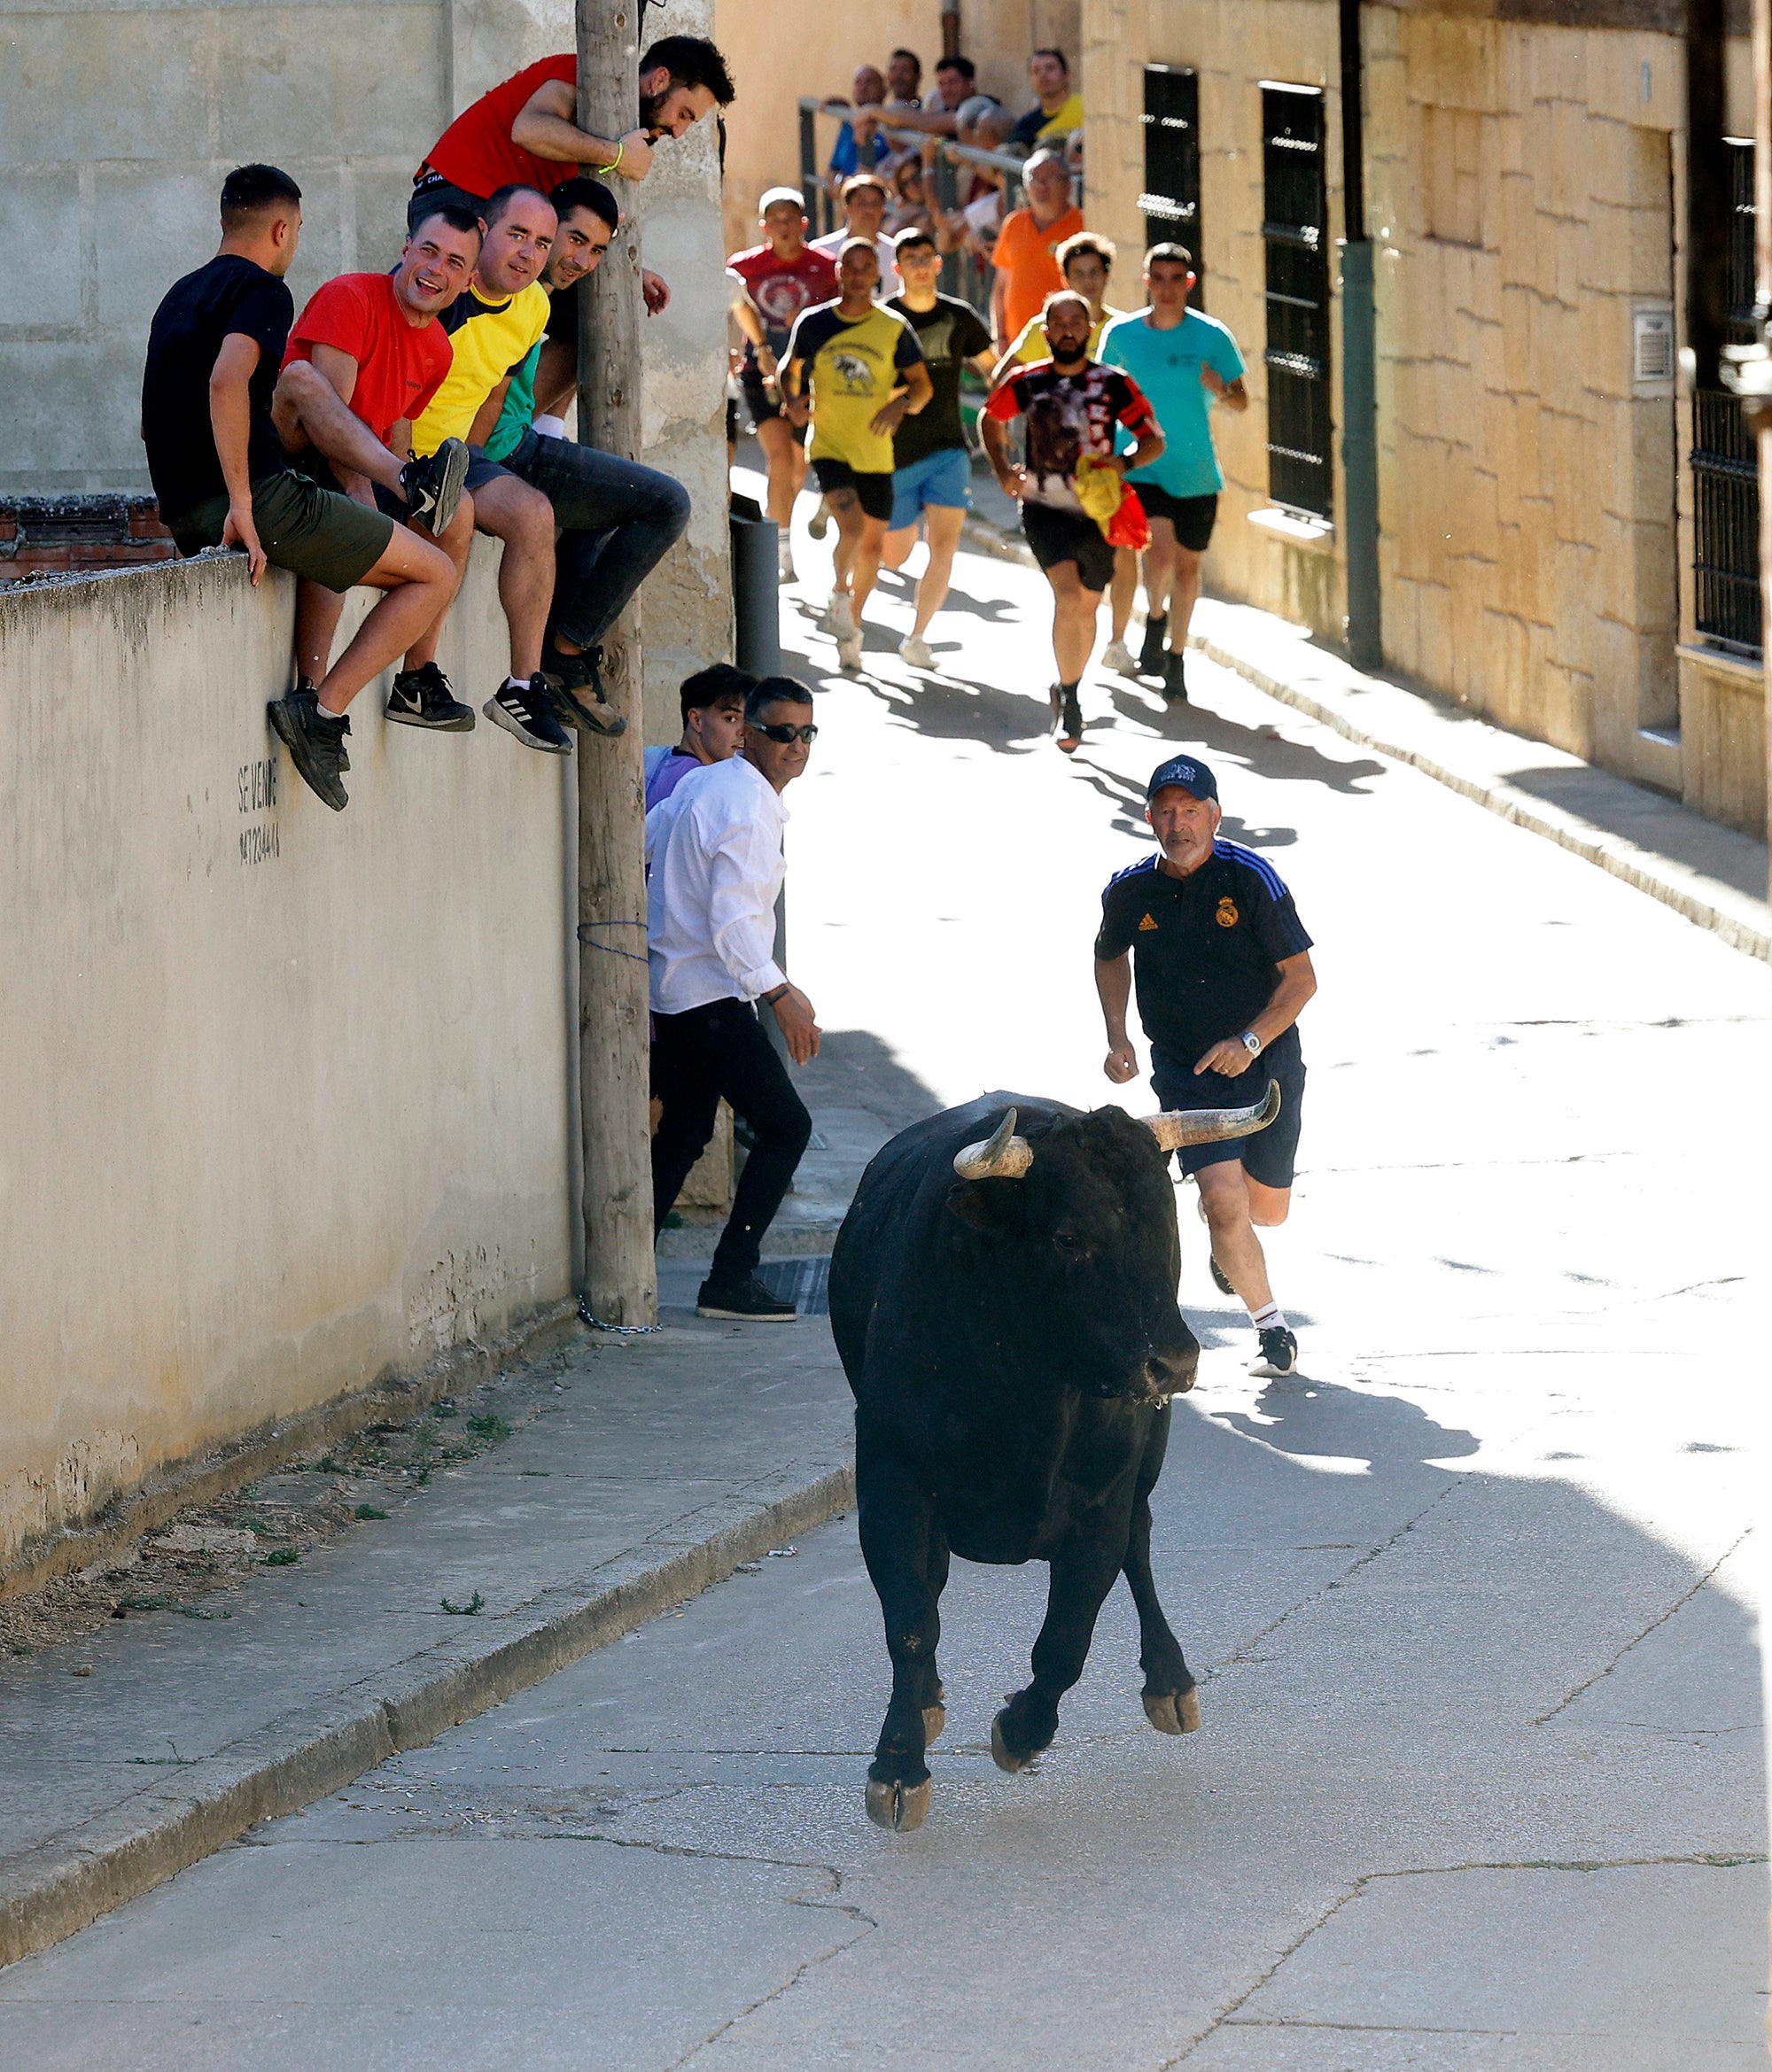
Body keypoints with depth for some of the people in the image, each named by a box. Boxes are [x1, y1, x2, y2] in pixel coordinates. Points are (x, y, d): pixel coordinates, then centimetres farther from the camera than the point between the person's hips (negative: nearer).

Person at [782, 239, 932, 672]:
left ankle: (852, 625, 30)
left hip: (877, 453, 2)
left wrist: (903, 403, -16)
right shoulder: (814, 323, 0)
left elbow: (922, 384, 5)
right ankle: (840, 594, 7)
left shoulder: (894, 328, 0)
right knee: (852, 526, -22)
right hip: (829, 447, -2)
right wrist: (794, 402, -5)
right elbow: (793, 372, 14)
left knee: (873, 542, 9)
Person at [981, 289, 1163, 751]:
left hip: (1097, 510, 2)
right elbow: (991, 420, 19)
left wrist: (1126, 461, -20)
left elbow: (1154, 440, 0)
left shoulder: (1113, 384, -4)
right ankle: (1070, 704, -15)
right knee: (1068, 595, -21)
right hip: (1046, 508, -1)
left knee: (1086, 608, 14)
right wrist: (1003, 471, 6)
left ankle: (1067, 689, 39)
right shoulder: (1026, 383, 0)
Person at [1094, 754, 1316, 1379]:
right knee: (1226, 1205, -17)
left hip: (1265, 1064, 0)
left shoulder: (1250, 879, -15)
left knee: (1266, 1210, 14)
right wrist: (1117, 1039, 4)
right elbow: (1110, 957, 16)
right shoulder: (1130, 893, -6)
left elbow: (1302, 977, -10)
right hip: (1185, 1072, 0)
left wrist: (1250, 1041, -22)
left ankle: (1219, 1222, 50)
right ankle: (1271, 1327, -2)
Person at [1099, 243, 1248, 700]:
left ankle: (1175, 658, 28)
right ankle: (1154, 621, 11)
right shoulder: (1121, 335, -2)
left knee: (1187, 564, 9)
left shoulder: (1211, 336, -4)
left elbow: (1241, 401, 1)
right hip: (1141, 469, -1)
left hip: (1196, 473, 1)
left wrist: (1220, 390, -20)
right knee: (1160, 550, -21)